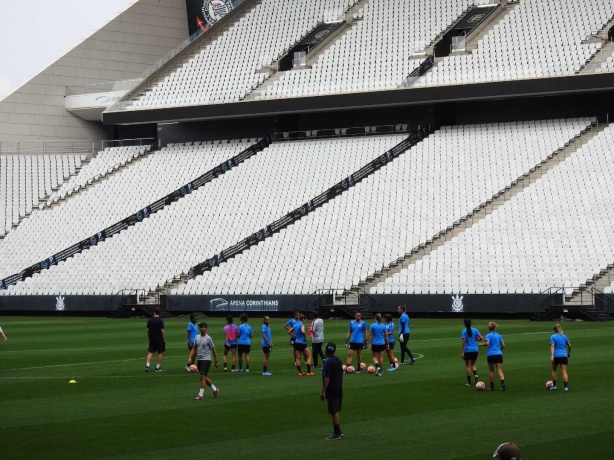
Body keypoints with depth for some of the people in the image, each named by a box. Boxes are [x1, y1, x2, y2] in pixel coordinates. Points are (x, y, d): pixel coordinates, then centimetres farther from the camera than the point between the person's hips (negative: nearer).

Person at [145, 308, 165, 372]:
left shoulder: (149, 320, 1)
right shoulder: (160, 320, -11)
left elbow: (147, 330, 6)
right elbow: (162, 331, -14)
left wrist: (149, 337, 18)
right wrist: (163, 338, -3)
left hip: (151, 338, 4)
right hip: (159, 338, -4)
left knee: (151, 352, 9)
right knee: (160, 353, 7)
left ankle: (147, 365, -5)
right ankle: (158, 367, 8)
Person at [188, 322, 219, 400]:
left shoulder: (208, 338, -8)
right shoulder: (197, 337, 10)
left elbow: (214, 350, -4)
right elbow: (194, 349, 14)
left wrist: (216, 361, -3)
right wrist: (190, 358, 3)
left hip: (206, 360, -7)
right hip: (199, 359, 7)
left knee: (203, 377, -10)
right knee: (205, 377, 13)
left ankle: (200, 394, -9)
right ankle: (215, 390, 28)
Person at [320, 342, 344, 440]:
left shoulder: (328, 362, -17)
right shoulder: (338, 360, 9)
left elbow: (326, 378, -19)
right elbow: (341, 375, 16)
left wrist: (323, 392, -16)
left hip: (332, 391, -8)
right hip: (339, 390, 8)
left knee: (334, 412, -3)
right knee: (336, 411, 16)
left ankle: (337, 433, -1)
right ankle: (337, 431, 22)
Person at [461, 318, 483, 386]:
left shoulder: (464, 331, -9)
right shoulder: (475, 330, 2)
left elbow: (463, 342, -12)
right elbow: (481, 338, -2)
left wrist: (462, 352, -10)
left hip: (467, 350, -4)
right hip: (475, 350, 4)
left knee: (468, 366, 5)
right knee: (473, 364, 18)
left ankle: (469, 382, 6)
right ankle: (475, 374, -11)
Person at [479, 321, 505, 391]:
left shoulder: (488, 335, -3)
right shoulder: (499, 335, 12)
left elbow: (487, 343, -19)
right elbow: (503, 345, 12)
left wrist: (479, 345, -5)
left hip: (491, 354, -3)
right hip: (499, 354, 3)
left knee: (491, 371, 9)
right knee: (499, 370, -2)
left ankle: (492, 386, 12)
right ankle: (503, 382, -27)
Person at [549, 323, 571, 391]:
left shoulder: (553, 337, -1)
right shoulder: (564, 336, 11)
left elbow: (552, 346, -13)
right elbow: (569, 345, 17)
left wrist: (551, 356, -20)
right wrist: (569, 353, 33)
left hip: (556, 356, -3)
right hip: (564, 355, 3)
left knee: (554, 370, 17)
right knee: (564, 372, -1)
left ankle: (554, 385, 19)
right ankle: (566, 386, -11)